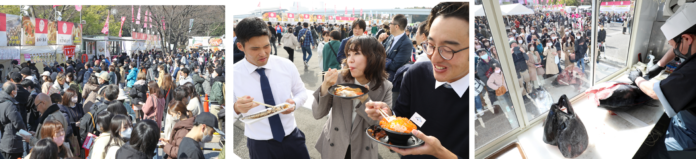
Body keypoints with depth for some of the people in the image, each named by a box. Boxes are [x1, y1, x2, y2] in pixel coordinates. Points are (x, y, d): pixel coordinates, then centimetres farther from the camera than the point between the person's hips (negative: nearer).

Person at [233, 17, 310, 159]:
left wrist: (294, 103, -14)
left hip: (292, 138, 2)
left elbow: (301, 92, 8)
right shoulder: (234, 75, -11)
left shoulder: (286, 65, -5)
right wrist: (236, 109, -31)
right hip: (259, 146, -2)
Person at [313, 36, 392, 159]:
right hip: (334, 146, 0)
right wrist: (325, 87, -28)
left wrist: (365, 100, -28)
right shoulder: (339, 79, -13)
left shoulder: (384, 88, -12)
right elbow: (317, 114, -13)